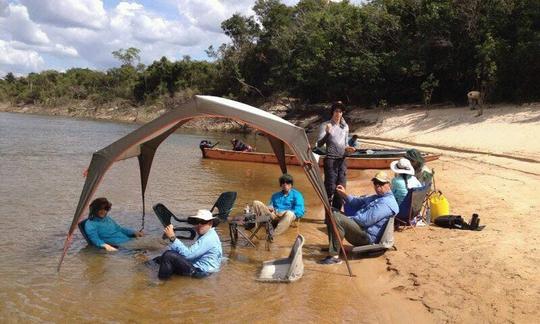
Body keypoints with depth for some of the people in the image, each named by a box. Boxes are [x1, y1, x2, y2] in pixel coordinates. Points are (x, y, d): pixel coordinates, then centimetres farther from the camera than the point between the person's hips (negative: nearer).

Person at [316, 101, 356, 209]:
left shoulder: (345, 127, 14)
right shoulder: (325, 125, -3)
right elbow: (319, 144, -11)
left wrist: (348, 149, 3)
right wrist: (327, 133, -26)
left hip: (342, 160, 6)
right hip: (331, 160, -6)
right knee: (330, 188, -8)